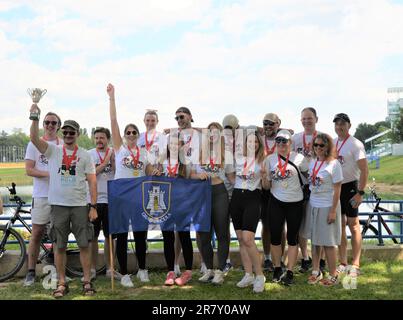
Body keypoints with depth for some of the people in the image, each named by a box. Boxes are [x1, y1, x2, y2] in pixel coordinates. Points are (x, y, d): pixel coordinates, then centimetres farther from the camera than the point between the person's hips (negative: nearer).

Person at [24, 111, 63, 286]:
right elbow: (29, 170, -2)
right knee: (37, 233, 2)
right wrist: (48, 174, -17)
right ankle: (31, 271, 10)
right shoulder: (34, 144, 3)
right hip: (41, 195, -2)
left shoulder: (64, 145, 8)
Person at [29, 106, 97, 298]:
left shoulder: (85, 155, 5)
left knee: (84, 244, 2)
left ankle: (87, 282, 13)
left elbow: (92, 182, 2)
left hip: (80, 205, 0)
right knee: (59, 246, 6)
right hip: (58, 205, 0)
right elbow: (34, 138, -11)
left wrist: (93, 207, -4)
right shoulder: (53, 151, 5)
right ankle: (61, 283, 16)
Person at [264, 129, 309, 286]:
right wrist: (264, 178, -17)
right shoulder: (270, 159, 1)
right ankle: (277, 269, 20)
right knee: (275, 236, 3)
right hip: (276, 202, 1)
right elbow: (267, 186, 2)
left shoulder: (299, 158, -4)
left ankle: (290, 272, 12)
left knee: (292, 238, 5)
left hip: (295, 203, -1)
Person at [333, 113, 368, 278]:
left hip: (349, 187, -6)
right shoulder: (332, 143, 8)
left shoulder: (355, 144, -10)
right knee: (339, 226, 9)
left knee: (353, 225, 0)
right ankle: (343, 264, 17)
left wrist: (360, 193, -19)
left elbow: (364, 170, -14)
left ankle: (355, 265, 7)